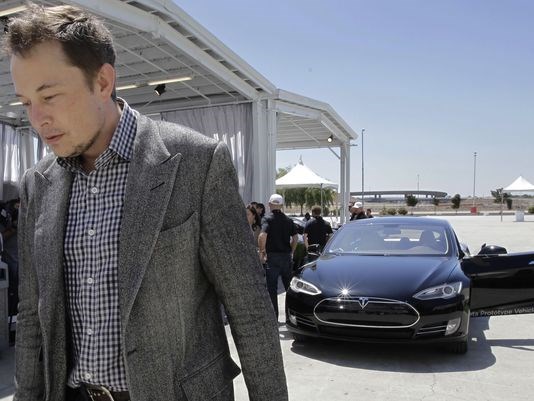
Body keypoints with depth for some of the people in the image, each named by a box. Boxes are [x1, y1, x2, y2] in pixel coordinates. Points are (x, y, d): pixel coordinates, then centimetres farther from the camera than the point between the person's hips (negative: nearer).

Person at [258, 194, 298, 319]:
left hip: (272, 256, -5)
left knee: (272, 288, 2)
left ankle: (273, 316, 3)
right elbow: (295, 237, 9)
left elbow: (263, 235, -23)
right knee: (289, 286, 16)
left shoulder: (268, 219, -8)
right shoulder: (288, 220, 8)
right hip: (286, 256, 5)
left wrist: (262, 251, -12)